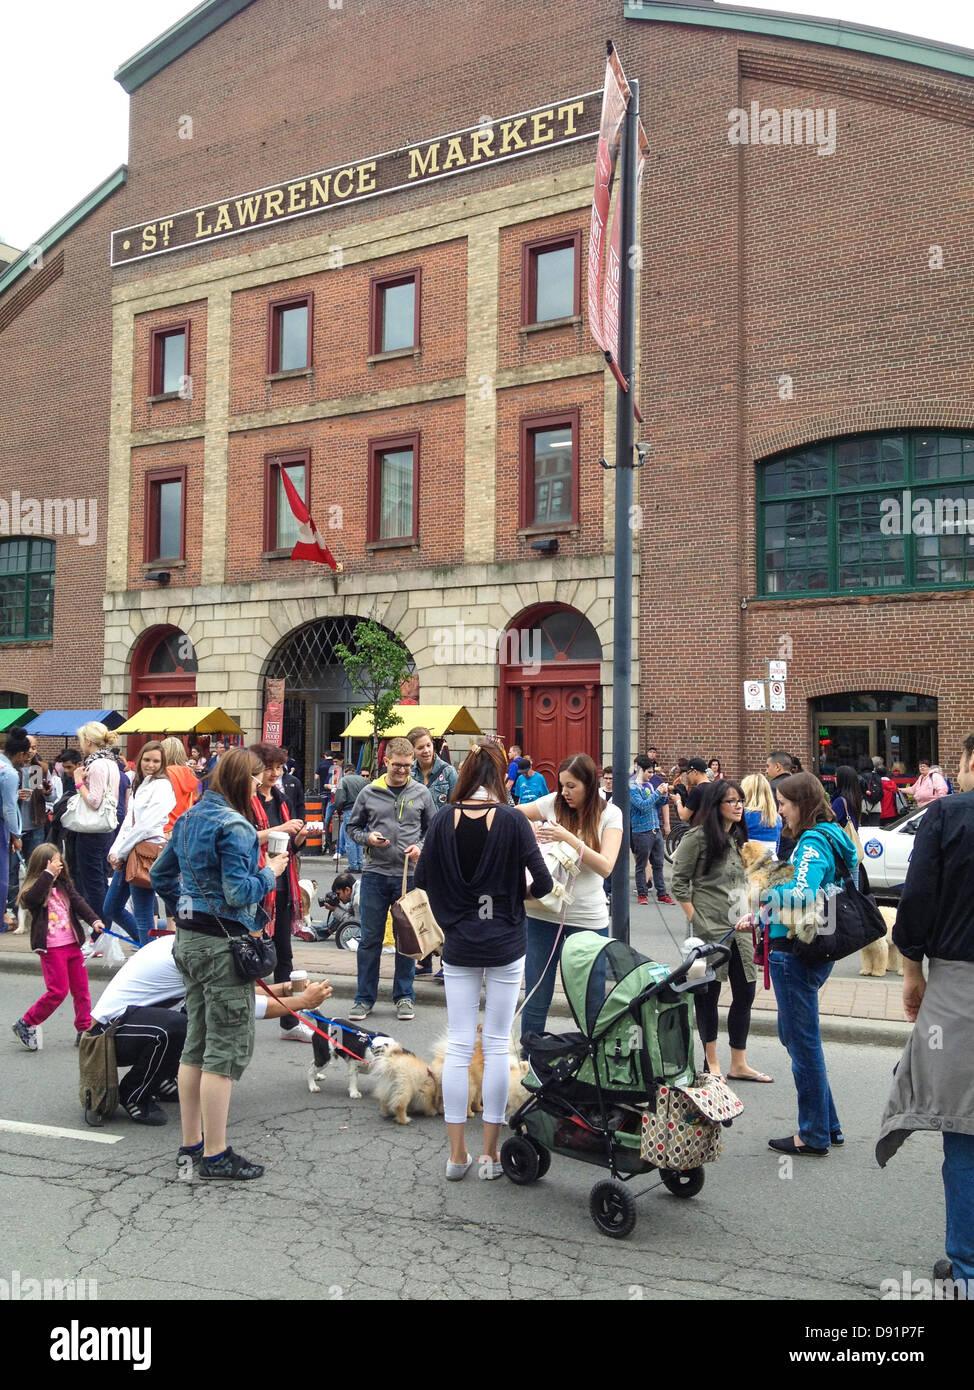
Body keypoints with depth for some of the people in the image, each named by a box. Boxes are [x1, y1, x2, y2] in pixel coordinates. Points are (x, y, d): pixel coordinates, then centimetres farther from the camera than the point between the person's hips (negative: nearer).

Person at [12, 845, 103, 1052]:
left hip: (72, 944, 6)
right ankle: (26, 1024, 9)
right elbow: (30, 899, -29)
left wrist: (94, 920, -15)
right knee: (58, 991, -9)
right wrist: (48, 874, -30)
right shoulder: (33, 890, -6)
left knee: (81, 989, 8)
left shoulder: (64, 885, 11)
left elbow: (78, 902, 1)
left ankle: (85, 1030, 18)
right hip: (51, 948, -6)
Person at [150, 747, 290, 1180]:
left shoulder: (189, 819, 10)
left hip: (190, 940, 9)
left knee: (196, 1044, 16)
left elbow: (160, 874, 17)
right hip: (223, 944, -9)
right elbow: (238, 892, -23)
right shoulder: (234, 826, -17)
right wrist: (270, 872, -7)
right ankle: (215, 1156, 5)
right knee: (226, 1048, -1)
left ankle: (191, 1143, 25)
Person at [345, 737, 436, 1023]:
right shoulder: (369, 793, 2)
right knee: (370, 938, 5)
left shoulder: (421, 793, 3)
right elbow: (352, 827, 11)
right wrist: (368, 838, -8)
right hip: (375, 874, 0)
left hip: (410, 875, 0)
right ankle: (365, 997, 17)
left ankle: (404, 996, 21)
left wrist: (421, 847, -6)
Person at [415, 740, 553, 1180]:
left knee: (458, 1046, 8)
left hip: (459, 947, 2)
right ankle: (490, 1153, 14)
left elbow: (422, 877, -1)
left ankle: (457, 1153, 13)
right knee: (497, 1046, 7)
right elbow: (543, 882, -11)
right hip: (505, 946, -2)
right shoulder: (512, 819, -11)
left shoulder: (444, 819, -4)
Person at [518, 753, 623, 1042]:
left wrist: (568, 837, -21)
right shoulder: (553, 803, 0)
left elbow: (605, 867, -14)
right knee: (536, 1002, 8)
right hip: (542, 913, 1)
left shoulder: (609, 814, -3)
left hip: (588, 918, -1)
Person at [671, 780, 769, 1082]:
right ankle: (712, 1064, 18)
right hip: (709, 929, -7)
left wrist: (749, 915, 6)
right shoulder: (697, 837, -9)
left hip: (739, 928, 7)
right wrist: (695, 921, -12)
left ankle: (738, 1064, 20)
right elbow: (679, 882, -9)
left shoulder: (739, 838, 12)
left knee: (745, 993, 8)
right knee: (708, 994, 4)